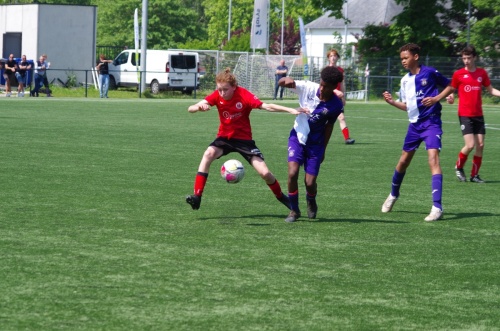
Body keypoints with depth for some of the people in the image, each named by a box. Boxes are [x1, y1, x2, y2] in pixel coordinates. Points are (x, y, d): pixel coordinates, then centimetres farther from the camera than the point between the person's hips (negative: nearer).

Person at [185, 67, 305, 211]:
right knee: (208, 154, -30)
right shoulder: (217, 96, -13)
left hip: (244, 139, -2)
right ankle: (197, 197, -27)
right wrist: (200, 107, -42)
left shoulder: (244, 95, -21)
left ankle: (280, 196, 23)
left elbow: (266, 106, -27)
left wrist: (290, 110, -39)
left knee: (265, 173, -9)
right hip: (224, 137, 2)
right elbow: (190, 109, -18)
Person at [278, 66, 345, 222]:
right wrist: (287, 80, -35)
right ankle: (294, 210, 4)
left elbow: (329, 126, 0)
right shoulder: (308, 88, -16)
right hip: (297, 137, 0)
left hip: (315, 143, 0)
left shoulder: (336, 105, -15)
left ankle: (311, 203, 35)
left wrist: (323, 149, 7)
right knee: (293, 173, -18)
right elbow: (281, 82, -11)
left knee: (310, 182, -3)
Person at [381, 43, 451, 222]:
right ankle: (393, 195, 39)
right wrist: (392, 102, 1)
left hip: (431, 122, -6)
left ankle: (437, 207, -24)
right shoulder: (405, 80, 10)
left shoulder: (429, 73, -7)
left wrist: (436, 99, -14)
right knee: (403, 160, 15)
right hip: (415, 124, 6)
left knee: (433, 158, -20)